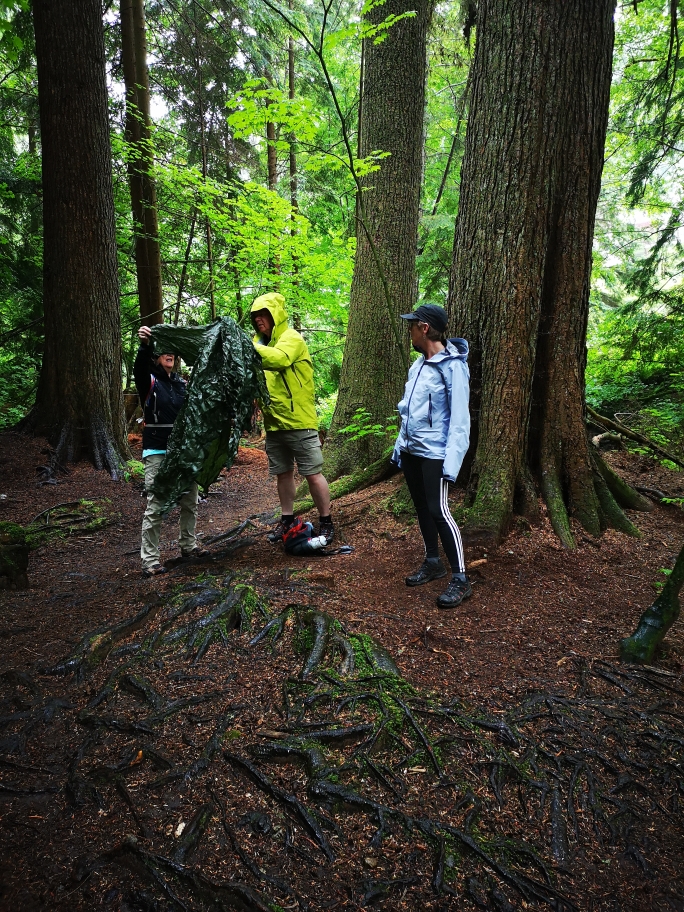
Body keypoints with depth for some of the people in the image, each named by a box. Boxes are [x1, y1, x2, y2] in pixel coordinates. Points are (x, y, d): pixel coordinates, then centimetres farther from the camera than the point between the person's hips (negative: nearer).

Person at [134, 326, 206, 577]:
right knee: (155, 506, -6)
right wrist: (144, 346, -44)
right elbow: (139, 369, -25)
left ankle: (188, 545, 30)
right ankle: (150, 560, 0)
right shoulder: (149, 381, -3)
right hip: (157, 453, -5)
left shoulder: (181, 383, 13)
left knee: (190, 501, 13)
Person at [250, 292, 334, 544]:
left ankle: (326, 523, 15)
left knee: (313, 474, 1)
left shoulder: (292, 338, -11)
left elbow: (278, 359, -33)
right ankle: (287, 520, 30)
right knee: (283, 473, 16)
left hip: (299, 422, -7)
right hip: (274, 423, 7)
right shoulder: (262, 342, 11)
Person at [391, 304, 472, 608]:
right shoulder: (418, 364, 10)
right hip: (411, 451, 8)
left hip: (433, 454, -8)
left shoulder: (452, 367, -14)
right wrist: (400, 445, 14)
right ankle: (432, 562, 31)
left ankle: (460, 578, 4)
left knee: (439, 511, -7)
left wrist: (452, 461, -22)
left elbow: (459, 420, -18)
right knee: (421, 508, 15)